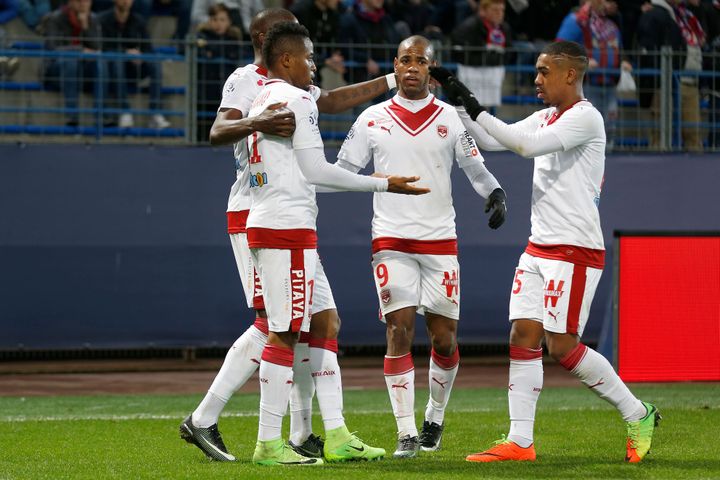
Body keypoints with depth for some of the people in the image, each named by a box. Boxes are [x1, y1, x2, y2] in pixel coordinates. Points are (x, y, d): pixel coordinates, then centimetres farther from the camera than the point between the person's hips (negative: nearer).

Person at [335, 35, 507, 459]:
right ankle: (406, 433, -7)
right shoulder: (373, 119, 6)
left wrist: (496, 194, -9)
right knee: (400, 331, -10)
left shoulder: (450, 118, 5)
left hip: (440, 241, 1)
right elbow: (342, 171, 11)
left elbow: (475, 168, 10)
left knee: (444, 338, 1)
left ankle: (435, 418, 24)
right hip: (391, 241, -1)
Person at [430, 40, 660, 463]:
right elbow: (491, 141, 17)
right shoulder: (546, 118, 15)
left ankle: (638, 415, 6)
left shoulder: (585, 118, -13)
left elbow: (528, 145, -24)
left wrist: (476, 109, -21)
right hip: (539, 248, 8)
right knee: (524, 336, -1)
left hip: (575, 250, -8)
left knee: (562, 346, -9)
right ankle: (520, 441, -1)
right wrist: (457, 103, 6)